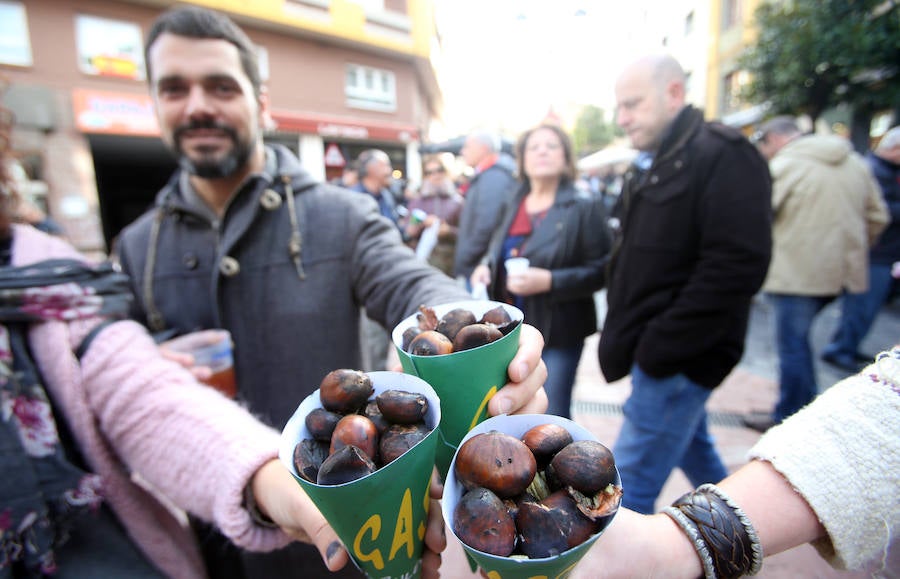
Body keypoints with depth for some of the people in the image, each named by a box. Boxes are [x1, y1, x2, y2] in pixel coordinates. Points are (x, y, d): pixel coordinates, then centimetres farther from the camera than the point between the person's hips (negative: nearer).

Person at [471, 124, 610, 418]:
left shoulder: (584, 206, -8)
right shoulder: (512, 204, 7)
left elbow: (600, 270, -13)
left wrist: (549, 281, -26)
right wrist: (486, 268, -3)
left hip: (557, 333, -5)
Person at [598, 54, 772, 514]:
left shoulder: (723, 157, -13)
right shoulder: (651, 166, 15)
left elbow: (737, 266, -23)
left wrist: (661, 346, -21)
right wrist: (622, 336, 11)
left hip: (677, 358, -9)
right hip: (659, 353, 9)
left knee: (630, 482, -2)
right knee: (692, 448, 26)